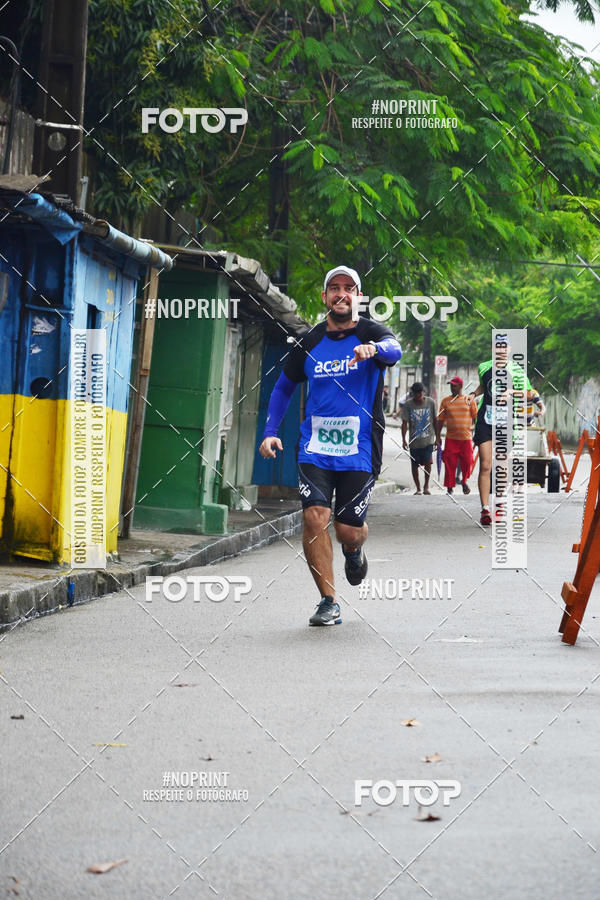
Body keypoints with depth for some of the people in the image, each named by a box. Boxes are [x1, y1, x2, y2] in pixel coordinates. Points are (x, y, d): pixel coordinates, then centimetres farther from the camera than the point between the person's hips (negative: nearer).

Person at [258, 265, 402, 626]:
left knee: (348, 530, 0)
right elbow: (284, 386, 20)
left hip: (360, 450, -2)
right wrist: (271, 431, 8)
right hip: (315, 447, 2)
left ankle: (354, 551, 40)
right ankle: (329, 603, -5)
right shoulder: (309, 342, 8)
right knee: (315, 516, -15)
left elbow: (394, 349, -26)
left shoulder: (371, 332, -2)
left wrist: (375, 349, -50)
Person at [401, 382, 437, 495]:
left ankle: (426, 485, 4)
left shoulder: (430, 402, 1)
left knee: (427, 461, -15)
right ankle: (418, 488, 21)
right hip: (414, 441, 1)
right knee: (414, 465, 5)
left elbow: (435, 421, 10)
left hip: (428, 440, -1)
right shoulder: (408, 405, -3)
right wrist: (404, 440, -12)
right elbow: (405, 423, -4)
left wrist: (437, 437, 11)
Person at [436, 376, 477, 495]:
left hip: (466, 437, 0)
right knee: (450, 463, -4)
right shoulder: (446, 401, 6)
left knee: (467, 462, 2)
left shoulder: (469, 400, 3)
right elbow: (441, 419, 10)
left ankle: (464, 482, 28)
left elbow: (475, 417, 9)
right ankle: (450, 486, 5)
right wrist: (438, 435, 7)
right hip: (451, 438, 0)